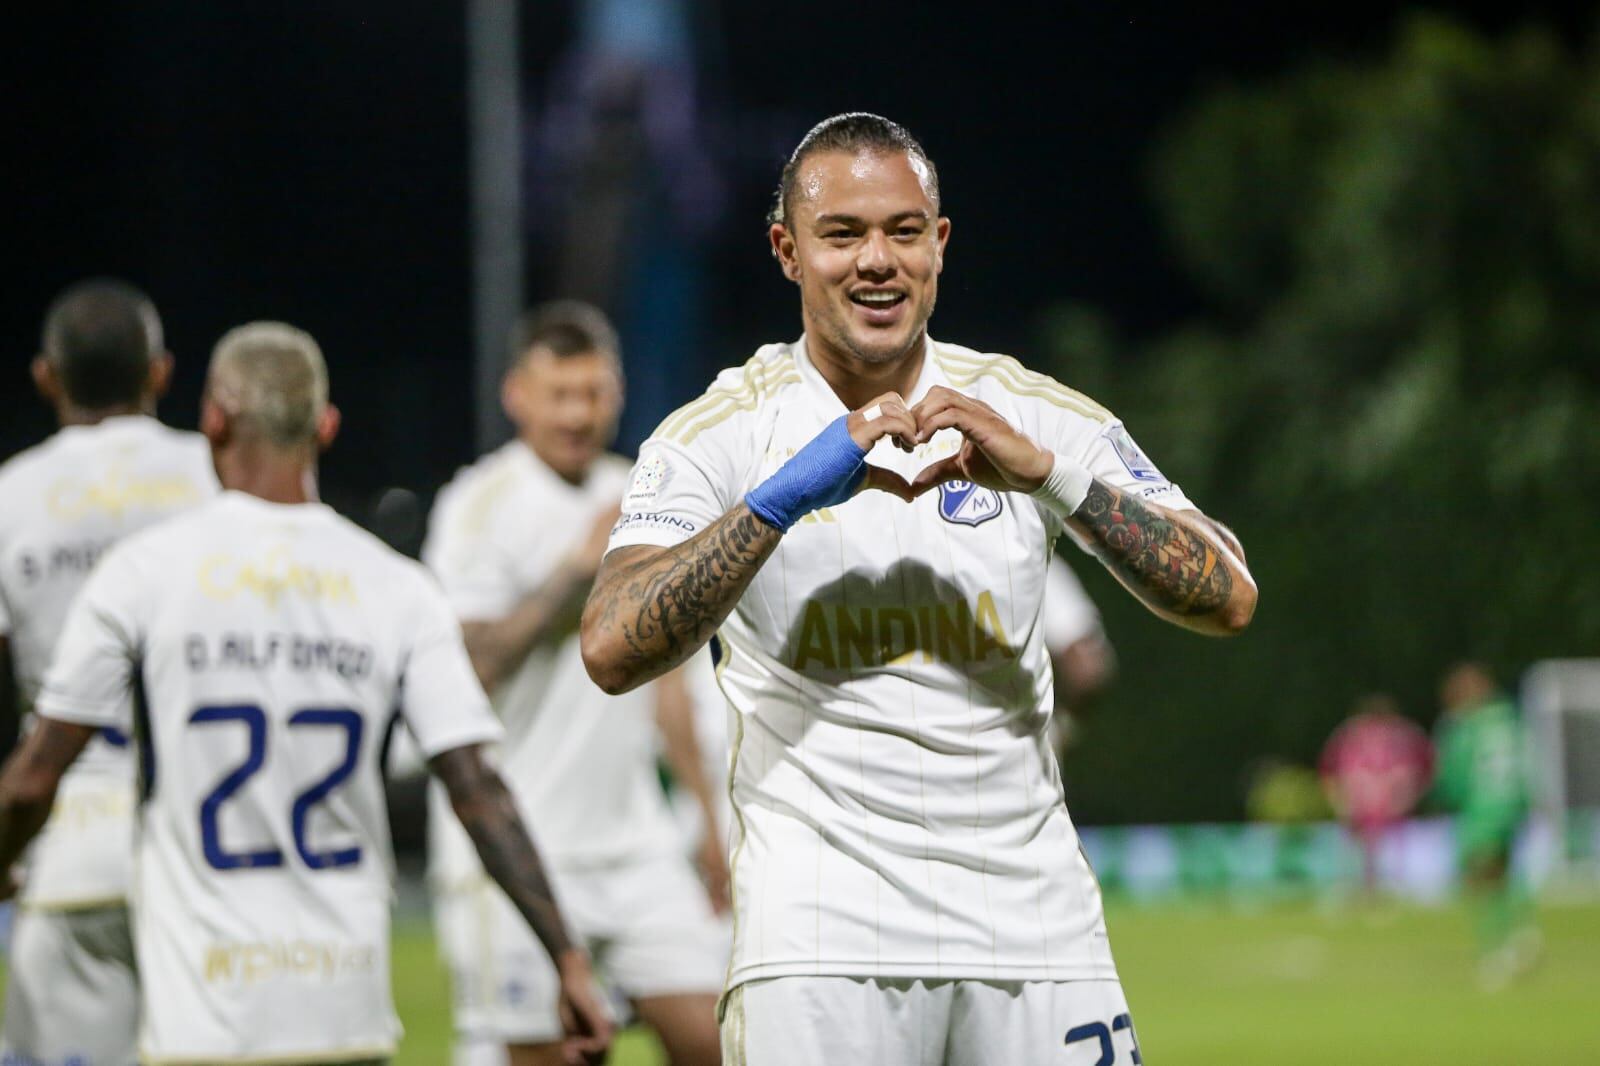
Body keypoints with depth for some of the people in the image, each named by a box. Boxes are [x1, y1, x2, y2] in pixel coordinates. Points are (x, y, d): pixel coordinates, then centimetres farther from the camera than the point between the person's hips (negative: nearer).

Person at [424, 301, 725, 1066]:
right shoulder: (483, 506, -7)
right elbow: (469, 666, -17)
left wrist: (707, 808, 21)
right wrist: (580, 567, -17)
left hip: (633, 842, 6)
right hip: (514, 852, -6)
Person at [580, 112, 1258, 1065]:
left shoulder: (1036, 416, 8)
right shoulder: (721, 437, 1)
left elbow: (1228, 600, -1)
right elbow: (613, 651, -14)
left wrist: (1047, 475, -13)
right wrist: (788, 493, -20)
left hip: (1030, 908, 2)